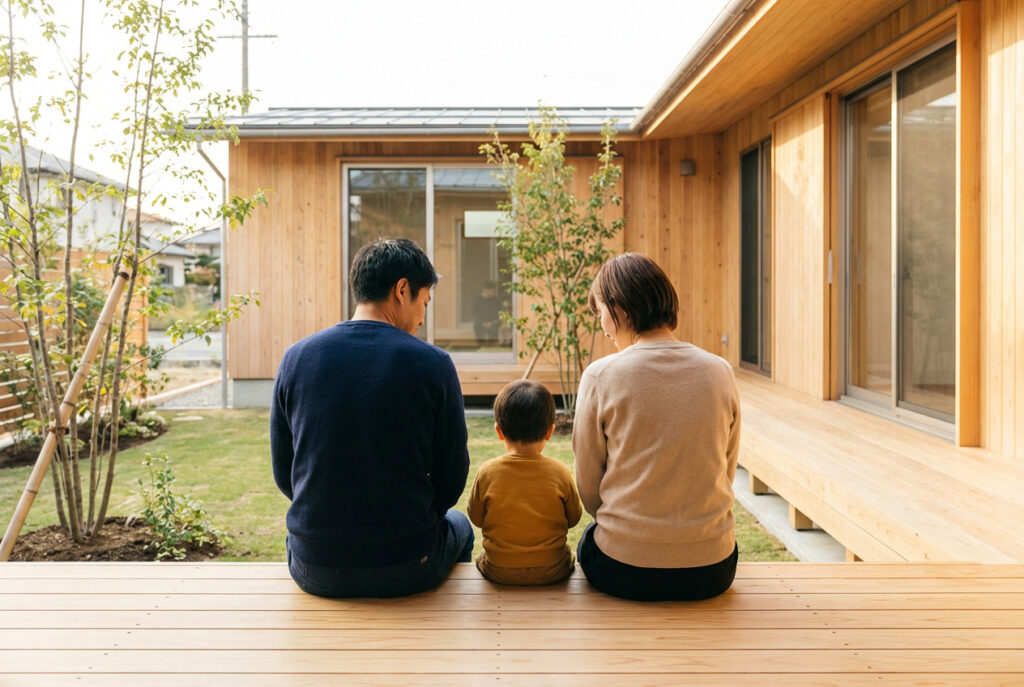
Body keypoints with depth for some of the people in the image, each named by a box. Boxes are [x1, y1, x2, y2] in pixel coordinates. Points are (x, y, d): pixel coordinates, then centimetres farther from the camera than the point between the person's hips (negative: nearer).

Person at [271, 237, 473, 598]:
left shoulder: (295, 358, -5)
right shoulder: (433, 364, -13)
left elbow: (283, 472, 3)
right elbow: (452, 476, -6)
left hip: (315, 573, 3)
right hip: (406, 569, -2)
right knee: (459, 526, 33)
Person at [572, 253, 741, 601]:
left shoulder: (601, 375, -12)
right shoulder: (721, 372, -2)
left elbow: (589, 489, -2)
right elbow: (725, 475, 8)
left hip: (624, 571, -3)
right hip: (712, 571, 3)